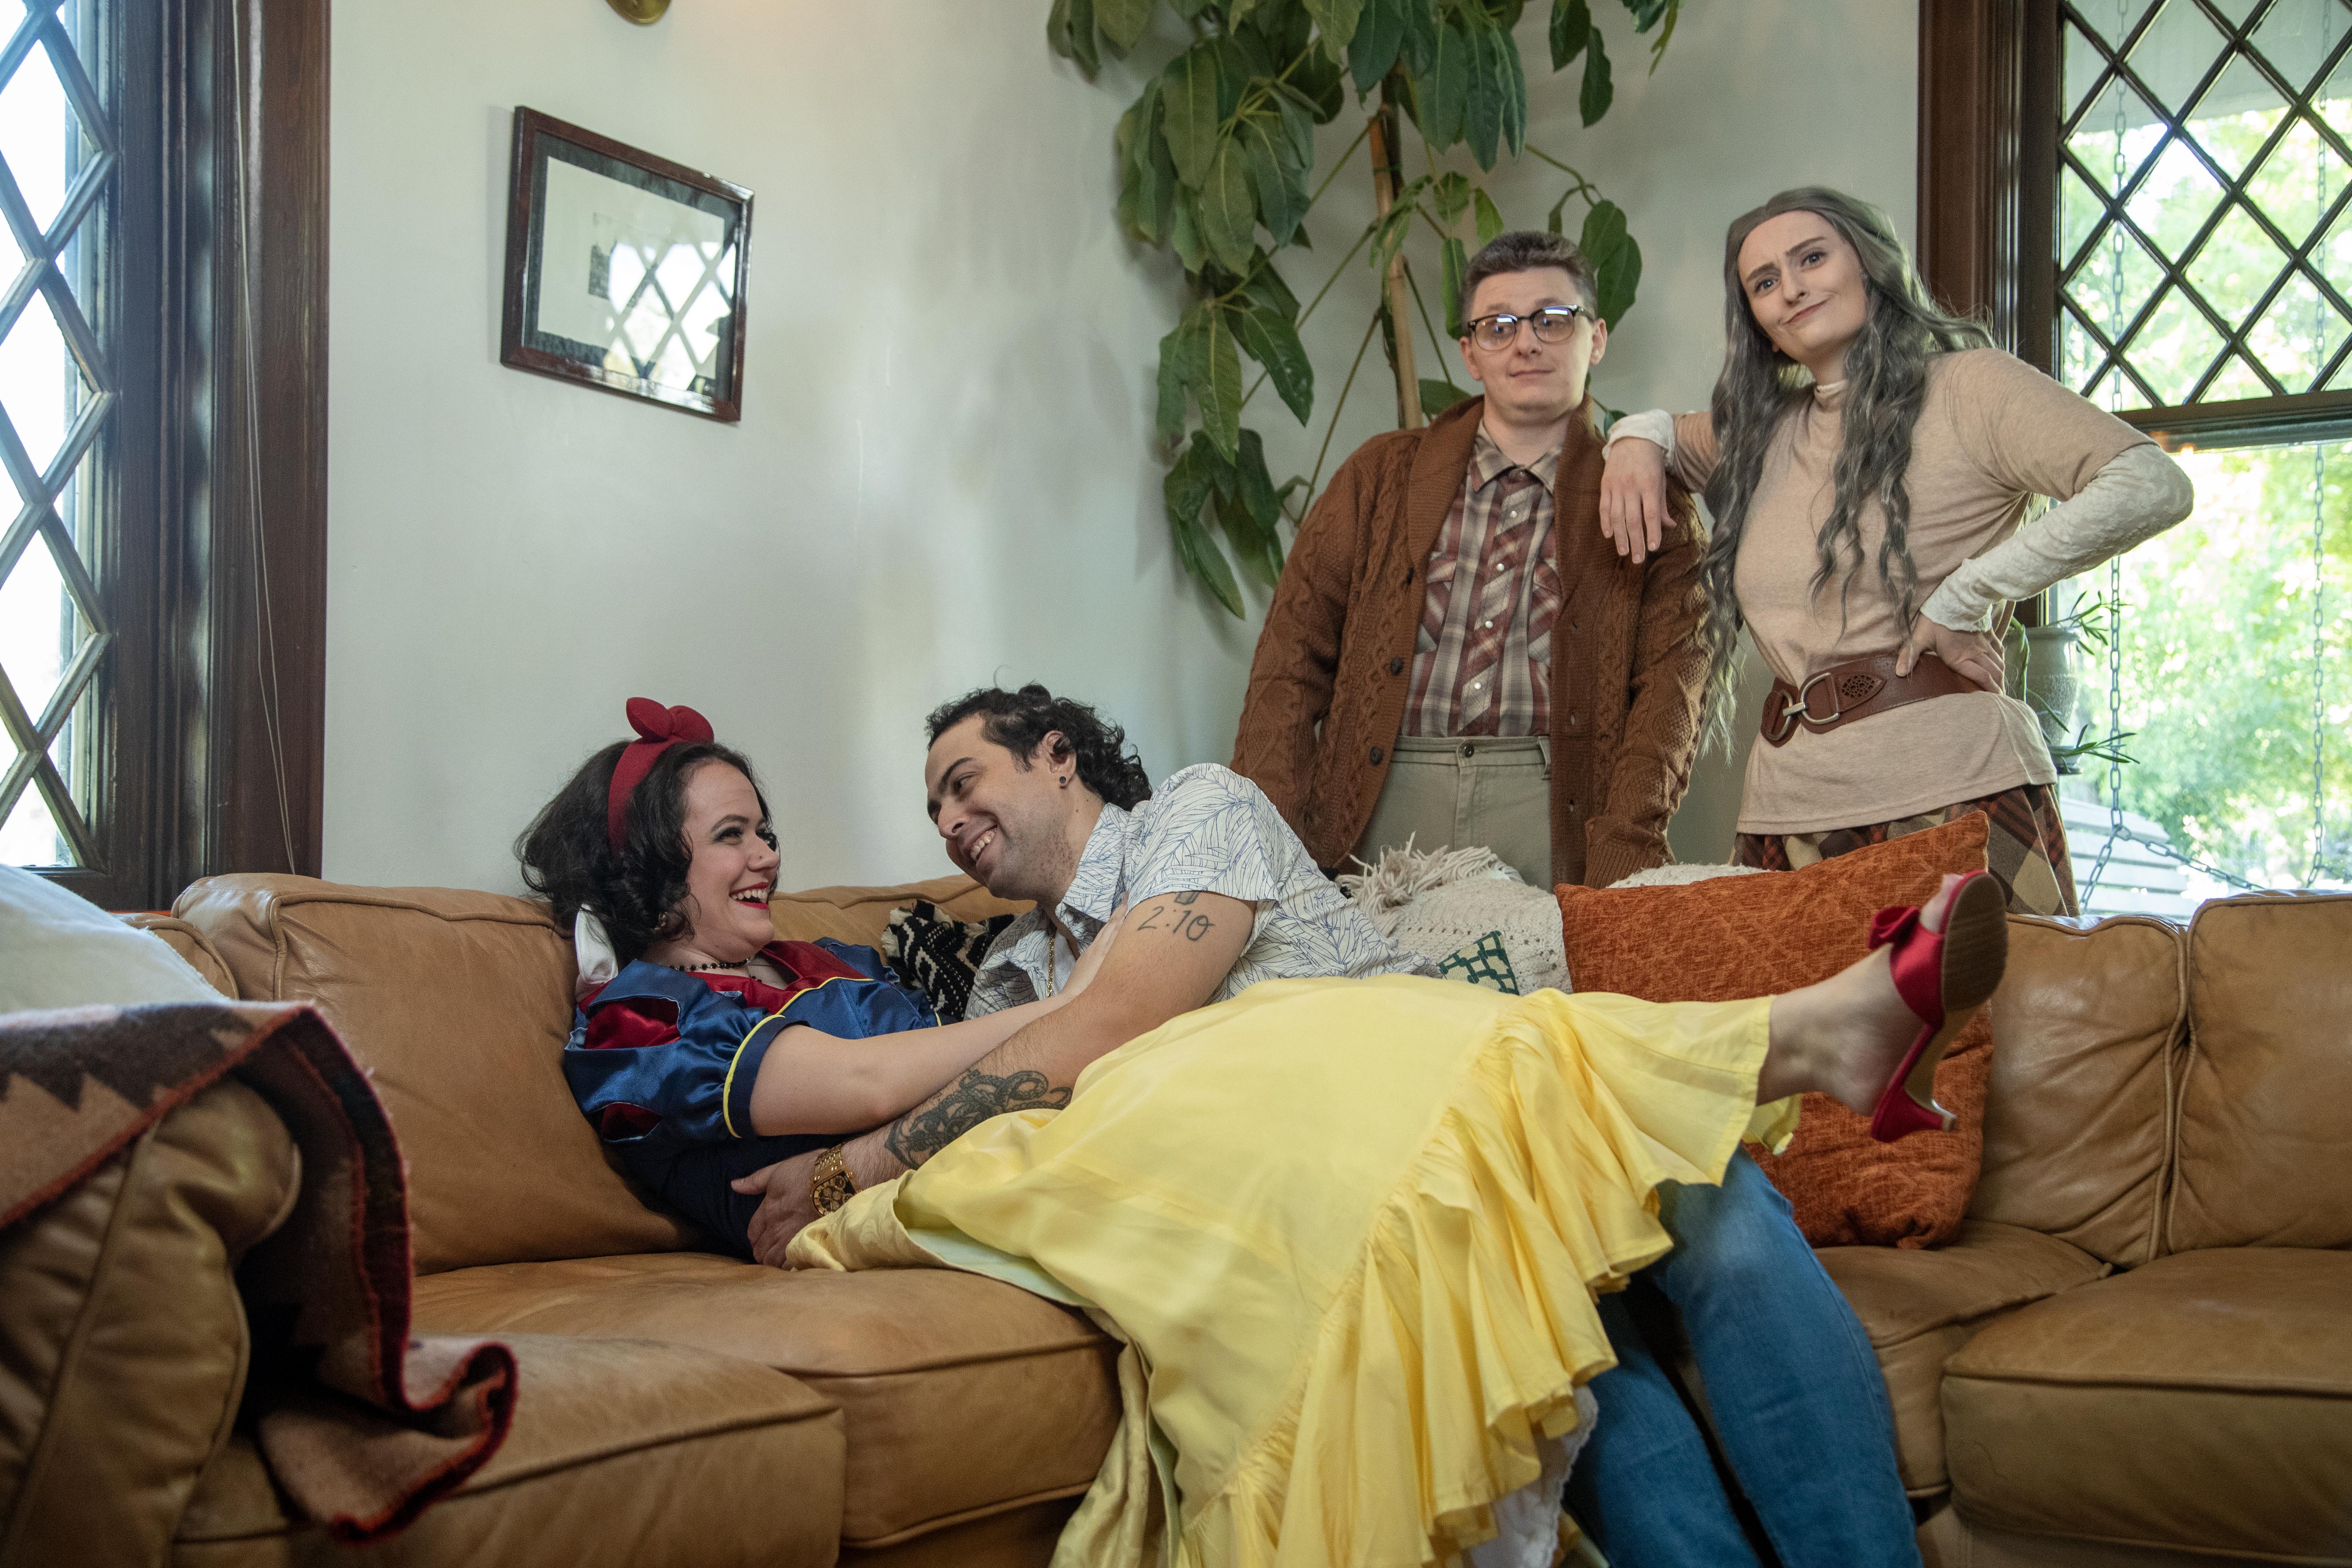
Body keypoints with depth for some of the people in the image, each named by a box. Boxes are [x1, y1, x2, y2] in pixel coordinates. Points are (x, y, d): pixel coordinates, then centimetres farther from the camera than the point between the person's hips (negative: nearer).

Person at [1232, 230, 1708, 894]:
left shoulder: (1648, 501, 12)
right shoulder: (1381, 473, 17)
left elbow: (1669, 682, 1)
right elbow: (1296, 646, 11)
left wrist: (1620, 864, -15)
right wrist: (1270, 836, -3)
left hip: (1552, 809, -1)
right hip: (1382, 805, 1)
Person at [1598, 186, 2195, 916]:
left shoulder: (1965, 385, 0)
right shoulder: (1762, 432, 19)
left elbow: (2152, 488, -12)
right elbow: (1667, 431, 41)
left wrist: (1965, 596, -11)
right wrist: (1638, 439, 15)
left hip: (1952, 797, -5)